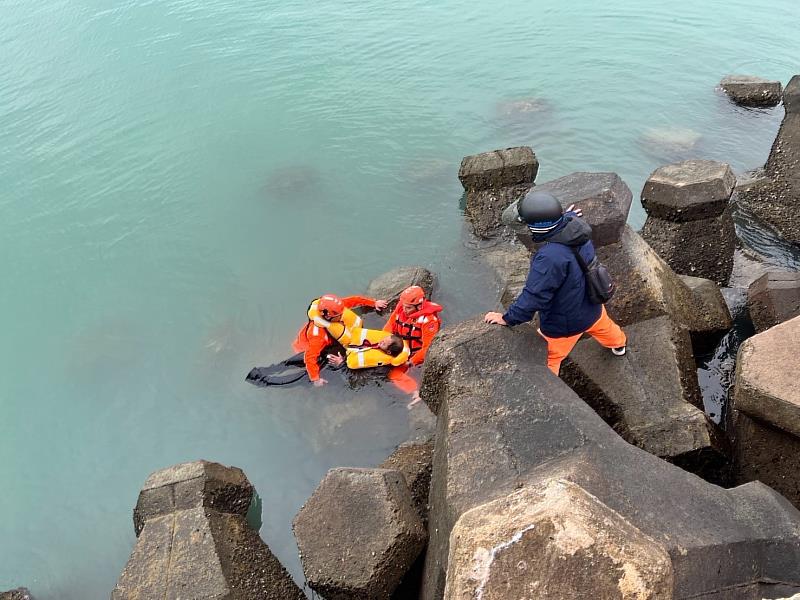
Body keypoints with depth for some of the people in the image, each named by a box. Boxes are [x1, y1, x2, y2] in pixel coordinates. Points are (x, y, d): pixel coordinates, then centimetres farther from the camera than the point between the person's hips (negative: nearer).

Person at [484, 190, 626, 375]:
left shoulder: (549, 258, -42)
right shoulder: (577, 226, -18)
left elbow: (534, 297, -35)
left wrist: (507, 318, -25)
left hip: (565, 324, -8)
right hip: (592, 308, 9)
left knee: (546, 361, 16)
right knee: (603, 326, 40)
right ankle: (618, 345, 71)